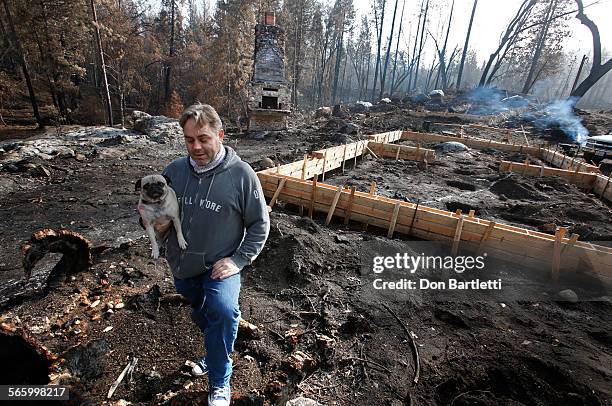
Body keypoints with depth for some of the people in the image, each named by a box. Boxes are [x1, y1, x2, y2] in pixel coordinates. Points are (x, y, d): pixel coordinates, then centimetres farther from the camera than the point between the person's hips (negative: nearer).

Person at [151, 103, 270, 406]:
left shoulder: (241, 174, -16)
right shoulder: (174, 170, -5)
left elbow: (259, 225, -8)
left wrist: (238, 260, -16)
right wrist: (158, 226, -14)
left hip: (219, 266, -4)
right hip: (181, 266, 5)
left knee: (222, 310, -28)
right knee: (201, 316, 22)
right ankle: (215, 354, 53)